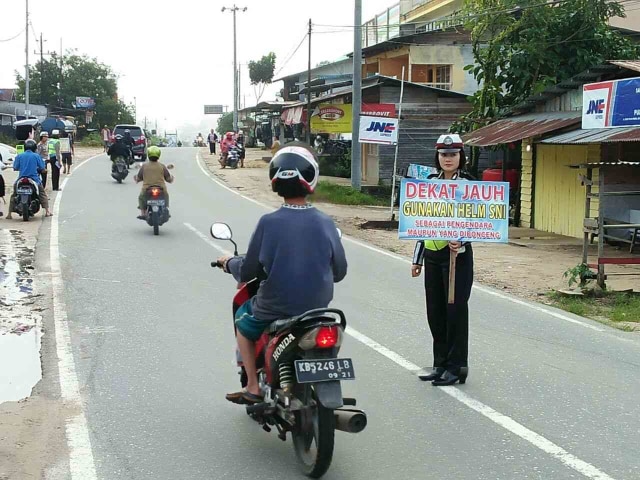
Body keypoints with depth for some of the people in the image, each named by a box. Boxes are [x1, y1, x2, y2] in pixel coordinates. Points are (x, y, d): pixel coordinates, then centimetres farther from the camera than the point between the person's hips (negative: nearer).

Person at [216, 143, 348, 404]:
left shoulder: (268, 223, -17)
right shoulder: (325, 223, -9)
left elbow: (248, 272, -9)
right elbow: (339, 272, 1)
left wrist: (229, 263, 13)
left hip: (275, 309, -3)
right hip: (317, 309, 3)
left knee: (244, 320, 28)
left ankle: (253, 387, 23)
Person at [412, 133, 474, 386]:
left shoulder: (468, 184, -3)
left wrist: (460, 241, -28)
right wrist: (417, 259, 16)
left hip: (457, 254, -5)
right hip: (432, 254, 6)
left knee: (456, 309, -2)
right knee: (435, 311, 10)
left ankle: (457, 366, 8)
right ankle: (440, 364, 21)